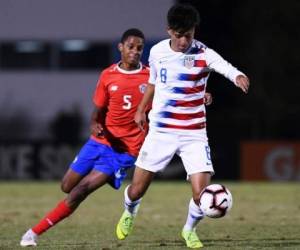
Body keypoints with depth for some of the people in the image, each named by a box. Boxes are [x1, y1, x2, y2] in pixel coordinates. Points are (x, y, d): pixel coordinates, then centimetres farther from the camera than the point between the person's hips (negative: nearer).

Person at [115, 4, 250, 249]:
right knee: (137, 189, 6)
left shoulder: (203, 54, -14)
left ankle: (190, 230, 19)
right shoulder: (157, 52, -1)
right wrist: (141, 109, 20)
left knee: (202, 194, -14)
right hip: (160, 132, 2)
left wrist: (238, 77, -57)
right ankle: (129, 213, 43)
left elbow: (226, 68, -35)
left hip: (194, 134, -2)